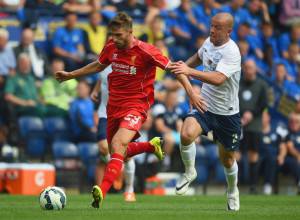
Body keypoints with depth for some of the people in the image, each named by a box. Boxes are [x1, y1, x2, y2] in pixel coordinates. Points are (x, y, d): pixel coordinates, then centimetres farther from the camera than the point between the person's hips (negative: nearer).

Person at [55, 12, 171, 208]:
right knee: (117, 153, 16)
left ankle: (102, 192, -39)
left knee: (118, 144, -28)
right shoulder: (111, 48, 1)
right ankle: (152, 145, 43)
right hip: (114, 105, 7)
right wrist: (71, 75, 25)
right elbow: (99, 65, 22)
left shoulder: (145, 51, -16)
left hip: (136, 106, -7)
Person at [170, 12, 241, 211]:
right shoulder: (209, 42, -1)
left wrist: (190, 71, -46)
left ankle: (233, 191, 42)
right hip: (204, 106, 4)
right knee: (186, 134, -27)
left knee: (228, 159, 12)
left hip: (227, 113, -4)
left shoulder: (232, 53, -23)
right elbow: (199, 57, 24)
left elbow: (218, 79, -39)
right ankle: (190, 172, -1)